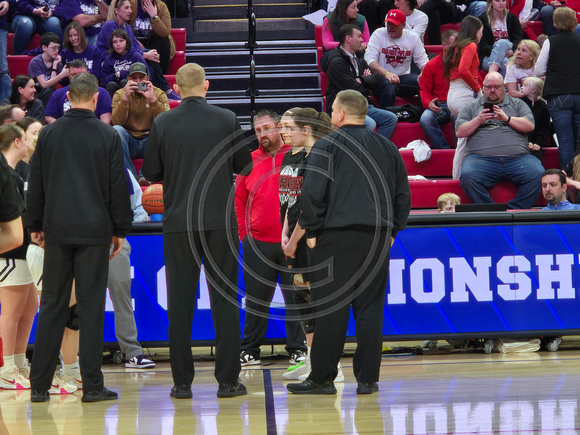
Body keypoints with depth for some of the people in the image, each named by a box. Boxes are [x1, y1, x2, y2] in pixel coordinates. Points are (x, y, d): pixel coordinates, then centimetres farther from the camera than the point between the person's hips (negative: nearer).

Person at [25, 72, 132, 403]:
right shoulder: (108, 136, -3)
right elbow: (118, 186, -1)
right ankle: (92, 385, -1)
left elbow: (36, 184, 8)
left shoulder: (49, 134, 3)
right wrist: (120, 230, 7)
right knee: (92, 307, 0)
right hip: (94, 231, -2)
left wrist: (36, 226, 17)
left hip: (57, 230, 2)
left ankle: (40, 385, 5)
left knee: (52, 305, 6)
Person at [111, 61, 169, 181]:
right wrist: (125, 98, -25)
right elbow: (116, 122, -14)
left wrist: (152, 99, -26)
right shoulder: (120, 94, 3)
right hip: (129, 141, 0)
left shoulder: (158, 94, 2)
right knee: (116, 130, -29)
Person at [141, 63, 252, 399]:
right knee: (225, 299, 4)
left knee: (180, 302, 5)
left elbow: (151, 173, 4)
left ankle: (182, 382, 4)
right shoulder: (227, 120, -3)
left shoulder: (162, 124, -2)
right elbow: (245, 166, 6)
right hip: (221, 220, 0)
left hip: (178, 221, 0)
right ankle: (228, 380, 2)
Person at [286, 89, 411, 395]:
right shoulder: (388, 149, 14)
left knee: (330, 308, -2)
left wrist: (311, 231, -1)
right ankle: (367, 378, 5)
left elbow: (312, 192, -9)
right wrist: (392, 230, 21)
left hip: (336, 236, -5)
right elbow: (403, 194, 18)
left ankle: (322, 378, 0)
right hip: (378, 238, 5)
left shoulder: (327, 146, -3)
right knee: (370, 307, 7)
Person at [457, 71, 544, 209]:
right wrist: (478, 120, -2)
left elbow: (529, 126, 8)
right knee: (468, 176, -34)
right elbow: (459, 132, 13)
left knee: (537, 174, -30)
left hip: (518, 157, 0)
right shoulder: (471, 107, 23)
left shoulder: (517, 104, 22)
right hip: (481, 157, 0)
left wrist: (507, 119, -5)